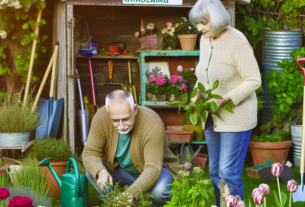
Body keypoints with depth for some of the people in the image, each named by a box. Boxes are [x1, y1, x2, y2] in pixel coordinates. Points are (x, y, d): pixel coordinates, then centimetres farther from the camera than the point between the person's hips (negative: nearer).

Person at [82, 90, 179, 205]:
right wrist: (100, 172, -40)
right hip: (122, 170, 4)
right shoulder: (101, 118, -23)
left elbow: (153, 168, -39)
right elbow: (89, 152, -17)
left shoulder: (153, 125, -34)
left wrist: (132, 193, -55)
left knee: (159, 190, -35)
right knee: (91, 172, -20)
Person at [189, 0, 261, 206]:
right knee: (215, 171, 11)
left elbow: (254, 81, -17)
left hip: (236, 117, -8)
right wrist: (197, 96, 1)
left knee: (229, 172, -8)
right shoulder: (205, 40, 4)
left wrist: (224, 100, -23)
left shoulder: (237, 42, -19)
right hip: (213, 117, 8)